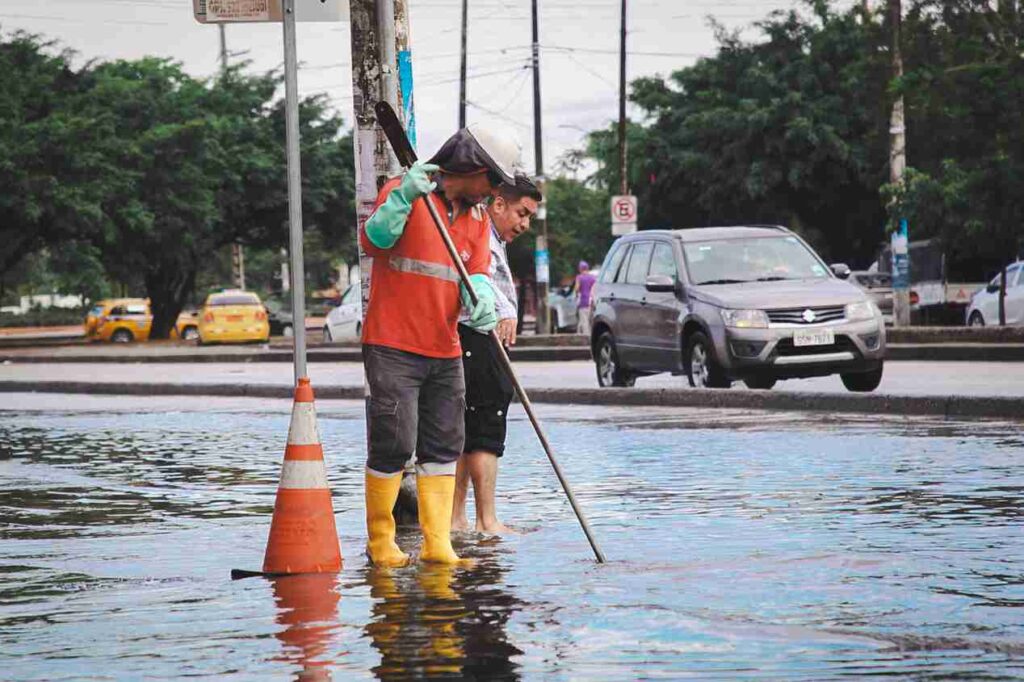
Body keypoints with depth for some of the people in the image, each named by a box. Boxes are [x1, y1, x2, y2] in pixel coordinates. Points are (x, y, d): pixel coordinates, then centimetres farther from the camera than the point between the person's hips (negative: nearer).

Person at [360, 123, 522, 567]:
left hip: (445, 351, 7)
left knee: (443, 447, 5)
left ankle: (437, 543, 9)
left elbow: (476, 272, 5)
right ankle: (380, 542, 5)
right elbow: (373, 242, -19)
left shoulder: (477, 217, 15)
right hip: (392, 346, -7)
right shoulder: (403, 192, -5)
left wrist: (482, 297, -18)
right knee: (393, 443, -8)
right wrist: (405, 196, -32)